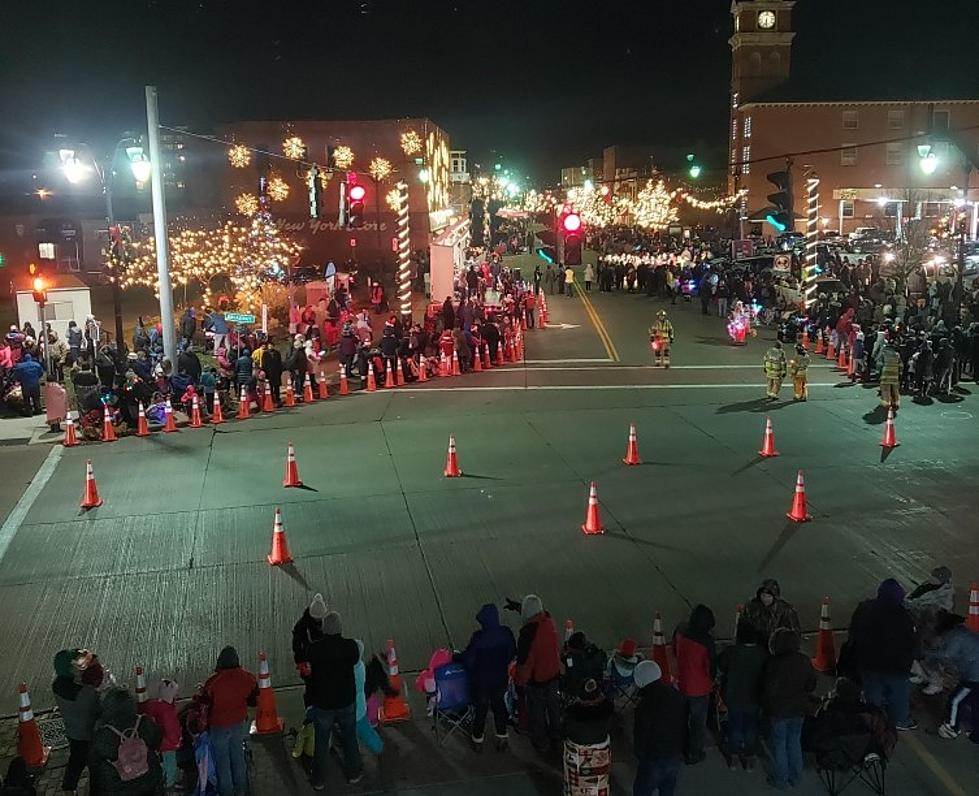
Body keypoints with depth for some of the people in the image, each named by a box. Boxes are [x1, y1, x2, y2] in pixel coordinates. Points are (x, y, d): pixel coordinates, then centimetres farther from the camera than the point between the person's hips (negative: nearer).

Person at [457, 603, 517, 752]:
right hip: (501, 678, 3)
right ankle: (501, 738, 33)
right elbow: (512, 654, 0)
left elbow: (468, 659, -20)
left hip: (481, 680, -3)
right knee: (499, 706, 23)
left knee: (481, 708, 16)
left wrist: (457, 656, -1)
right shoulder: (506, 633, -14)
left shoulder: (478, 637, -28)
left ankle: (478, 740, 32)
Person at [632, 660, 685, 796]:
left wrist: (640, 756, 0)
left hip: (654, 760, -6)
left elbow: (641, 735, -18)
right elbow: (684, 725, 8)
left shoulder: (645, 705, -25)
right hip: (676, 757, 7)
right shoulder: (676, 695, -3)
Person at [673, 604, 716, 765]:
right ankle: (694, 755, 32)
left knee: (682, 718, 25)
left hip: (681, 683, 5)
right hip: (699, 688, -5)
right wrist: (712, 678, 3)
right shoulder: (706, 640, -30)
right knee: (698, 722, 16)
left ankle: (682, 749, 43)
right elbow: (711, 665, -19)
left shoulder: (680, 631, -13)